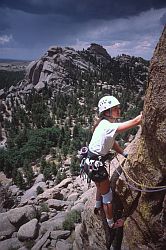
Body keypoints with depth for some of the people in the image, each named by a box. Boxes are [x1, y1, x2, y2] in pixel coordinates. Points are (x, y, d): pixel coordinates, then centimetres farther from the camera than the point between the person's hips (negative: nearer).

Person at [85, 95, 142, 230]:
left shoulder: (106, 124, 0)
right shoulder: (108, 127, -30)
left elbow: (113, 143, 8)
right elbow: (136, 121, -35)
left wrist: (125, 154, 3)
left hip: (94, 162, 9)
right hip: (95, 165, -9)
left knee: (102, 186, 33)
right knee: (107, 194, 11)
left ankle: (97, 206, 60)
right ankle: (112, 223, 34)